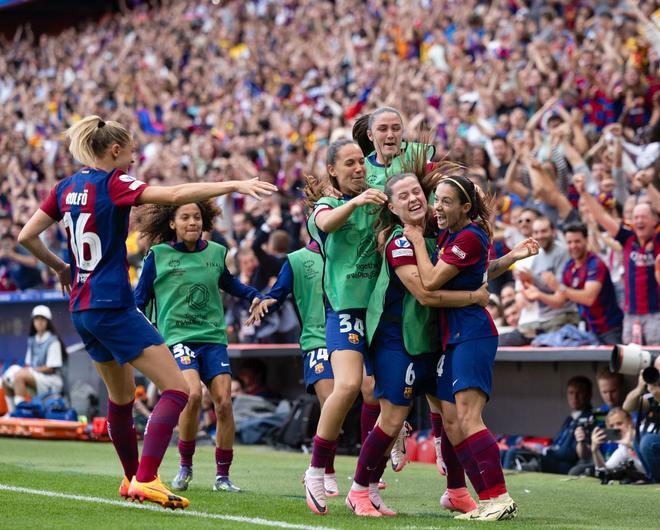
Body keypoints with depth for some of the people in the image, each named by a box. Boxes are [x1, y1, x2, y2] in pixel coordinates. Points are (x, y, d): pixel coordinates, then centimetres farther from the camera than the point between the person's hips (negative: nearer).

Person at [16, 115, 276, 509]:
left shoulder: (67, 188, 10)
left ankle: (132, 478, 34)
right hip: (112, 306, -9)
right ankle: (146, 479, -22)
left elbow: (26, 236, 14)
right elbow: (175, 195, -23)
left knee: (121, 394, 24)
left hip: (81, 309, 9)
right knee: (177, 389, -10)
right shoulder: (112, 184, -11)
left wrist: (60, 267, 28)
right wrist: (235, 185, -25)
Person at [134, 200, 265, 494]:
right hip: (178, 337, -3)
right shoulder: (158, 255, 0)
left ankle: (222, 476, 5)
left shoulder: (216, 252, 9)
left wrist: (253, 295, 15)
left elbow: (229, 282, 29)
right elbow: (140, 297, 7)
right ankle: (185, 466, -4)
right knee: (193, 393, -25)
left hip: (213, 337, 4)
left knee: (223, 402, -8)